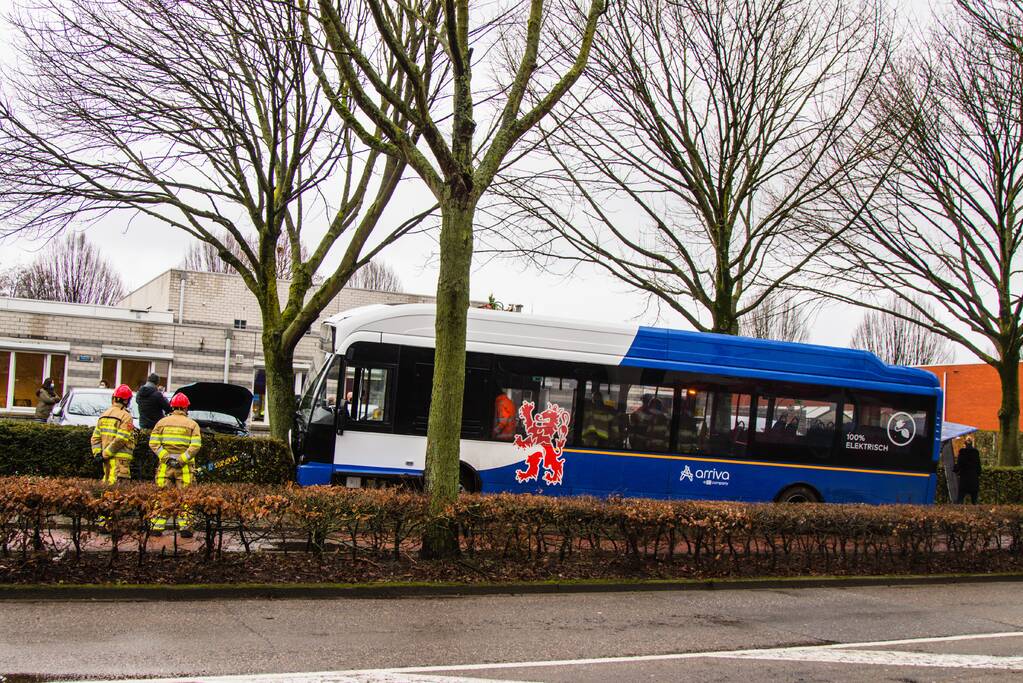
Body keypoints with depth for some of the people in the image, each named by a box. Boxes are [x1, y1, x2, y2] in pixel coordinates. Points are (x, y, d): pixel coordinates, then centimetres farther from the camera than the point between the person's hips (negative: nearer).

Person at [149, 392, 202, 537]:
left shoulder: (162, 422, 8)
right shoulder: (192, 424, 4)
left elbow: (153, 443, -2)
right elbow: (196, 445, -9)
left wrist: (166, 457, -7)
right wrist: (182, 460, -11)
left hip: (165, 465, 1)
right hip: (184, 467, -1)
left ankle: (157, 527, 5)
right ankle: (184, 527, 2)